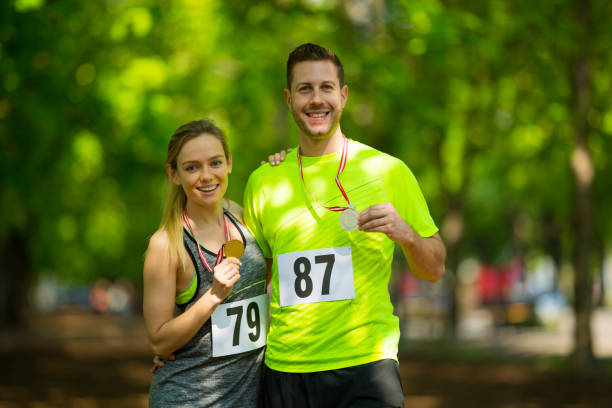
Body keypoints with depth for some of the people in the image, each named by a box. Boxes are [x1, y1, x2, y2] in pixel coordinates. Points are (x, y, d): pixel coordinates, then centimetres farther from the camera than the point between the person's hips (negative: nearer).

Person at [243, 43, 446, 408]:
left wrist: (406, 234, -14)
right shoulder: (264, 182, 8)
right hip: (284, 369, 3)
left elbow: (435, 270, 6)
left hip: (366, 366, -2)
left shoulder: (387, 171, 1)